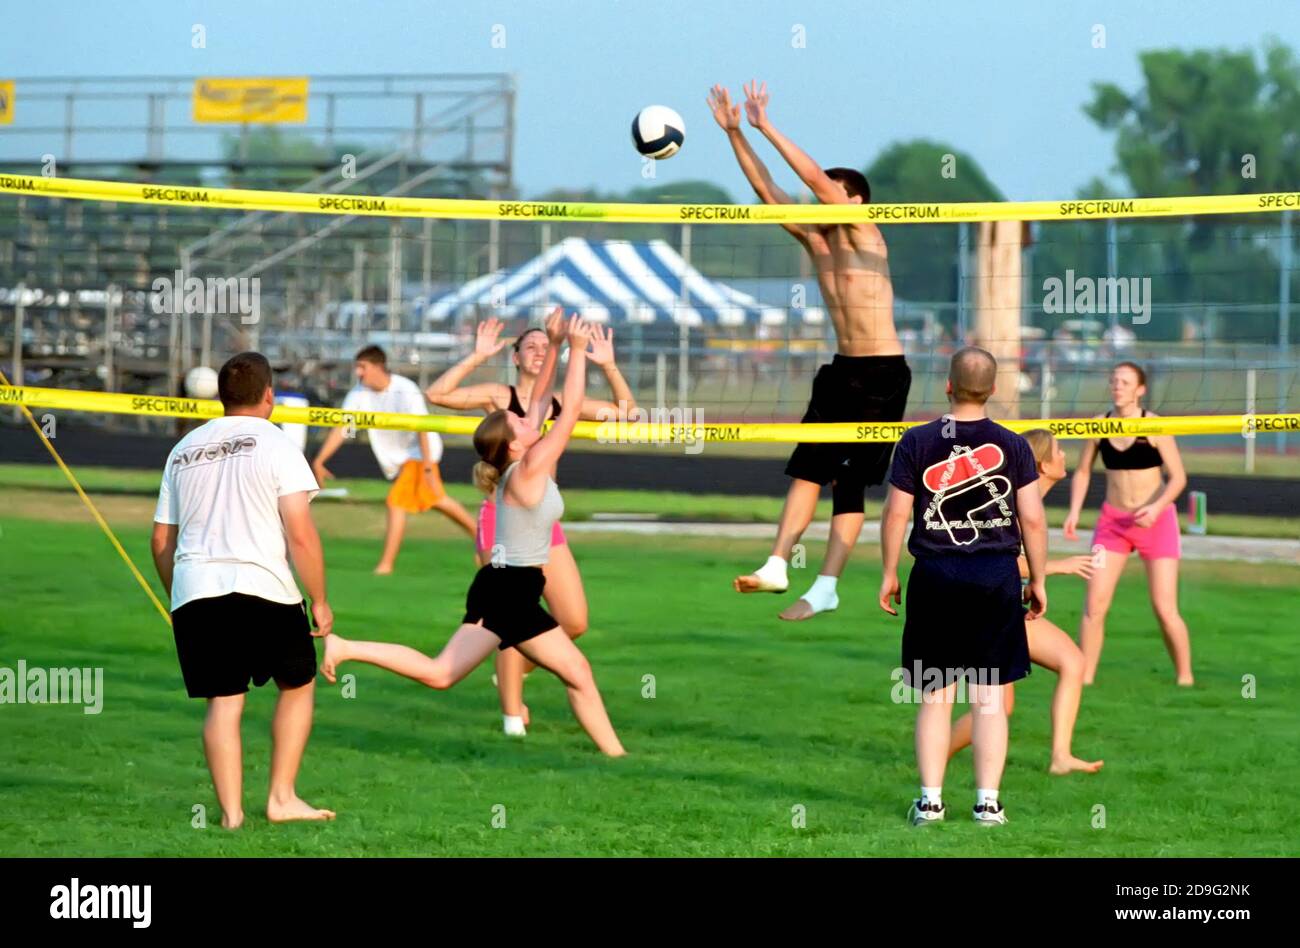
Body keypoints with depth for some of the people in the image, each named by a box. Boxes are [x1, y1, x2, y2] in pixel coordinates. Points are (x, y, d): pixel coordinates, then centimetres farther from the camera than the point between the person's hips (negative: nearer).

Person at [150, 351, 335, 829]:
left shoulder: (184, 449, 17)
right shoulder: (274, 443, 1)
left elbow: (161, 541, 19)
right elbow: (301, 534, -6)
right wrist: (319, 601, 1)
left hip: (194, 591, 4)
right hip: (261, 586, -4)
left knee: (222, 701, 6)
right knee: (297, 684, 15)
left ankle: (230, 811, -1)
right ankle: (282, 798, 10)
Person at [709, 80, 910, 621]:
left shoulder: (864, 233, -9)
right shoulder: (814, 239, 10)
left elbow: (816, 178, -18)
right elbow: (767, 190, 7)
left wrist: (767, 128, -16)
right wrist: (734, 133, -1)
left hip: (883, 373, -7)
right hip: (842, 369, 7)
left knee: (850, 480, -6)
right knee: (807, 467, 1)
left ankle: (827, 587, -4)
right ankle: (777, 565, -1)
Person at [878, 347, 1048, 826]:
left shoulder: (917, 442, -3)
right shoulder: (1012, 445, -1)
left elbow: (896, 513, -1)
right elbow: (1033, 519, -1)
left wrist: (889, 574, 9)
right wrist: (1037, 580, 9)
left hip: (935, 573, 0)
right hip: (997, 575, 0)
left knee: (934, 697, 8)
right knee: (989, 697, 4)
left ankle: (930, 799, 6)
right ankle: (987, 800, 3)